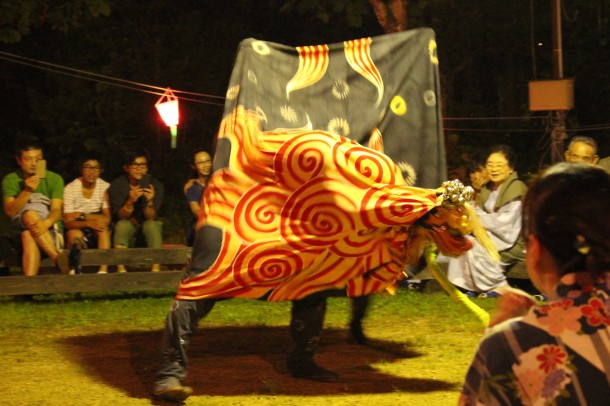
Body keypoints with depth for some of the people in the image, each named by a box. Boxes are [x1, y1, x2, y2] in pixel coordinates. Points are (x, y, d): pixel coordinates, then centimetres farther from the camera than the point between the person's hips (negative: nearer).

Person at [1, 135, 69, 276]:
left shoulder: (54, 179, 1)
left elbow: (56, 210, -11)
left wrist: (46, 223, -35)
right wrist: (27, 191, -26)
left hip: (49, 230, -1)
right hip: (20, 228, 1)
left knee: (28, 236, -36)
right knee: (30, 215, -35)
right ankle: (57, 257, -40)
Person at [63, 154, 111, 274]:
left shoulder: (105, 187, -5)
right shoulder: (70, 189, -9)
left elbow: (107, 218, -10)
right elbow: (67, 222, -16)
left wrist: (83, 216, -20)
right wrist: (88, 223, -34)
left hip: (98, 235, 2)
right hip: (77, 229, -2)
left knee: (103, 227, -32)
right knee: (75, 234, -36)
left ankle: (103, 270, -39)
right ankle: (74, 269, -18)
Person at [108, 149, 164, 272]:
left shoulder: (155, 185, -11)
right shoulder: (116, 186, -11)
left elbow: (150, 217, -17)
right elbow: (120, 216, -17)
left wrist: (149, 202, -39)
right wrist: (130, 201, -37)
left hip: (148, 226, 0)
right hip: (127, 228, 0)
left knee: (151, 224, -31)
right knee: (122, 224, -31)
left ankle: (156, 268, -35)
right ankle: (121, 269, -33)